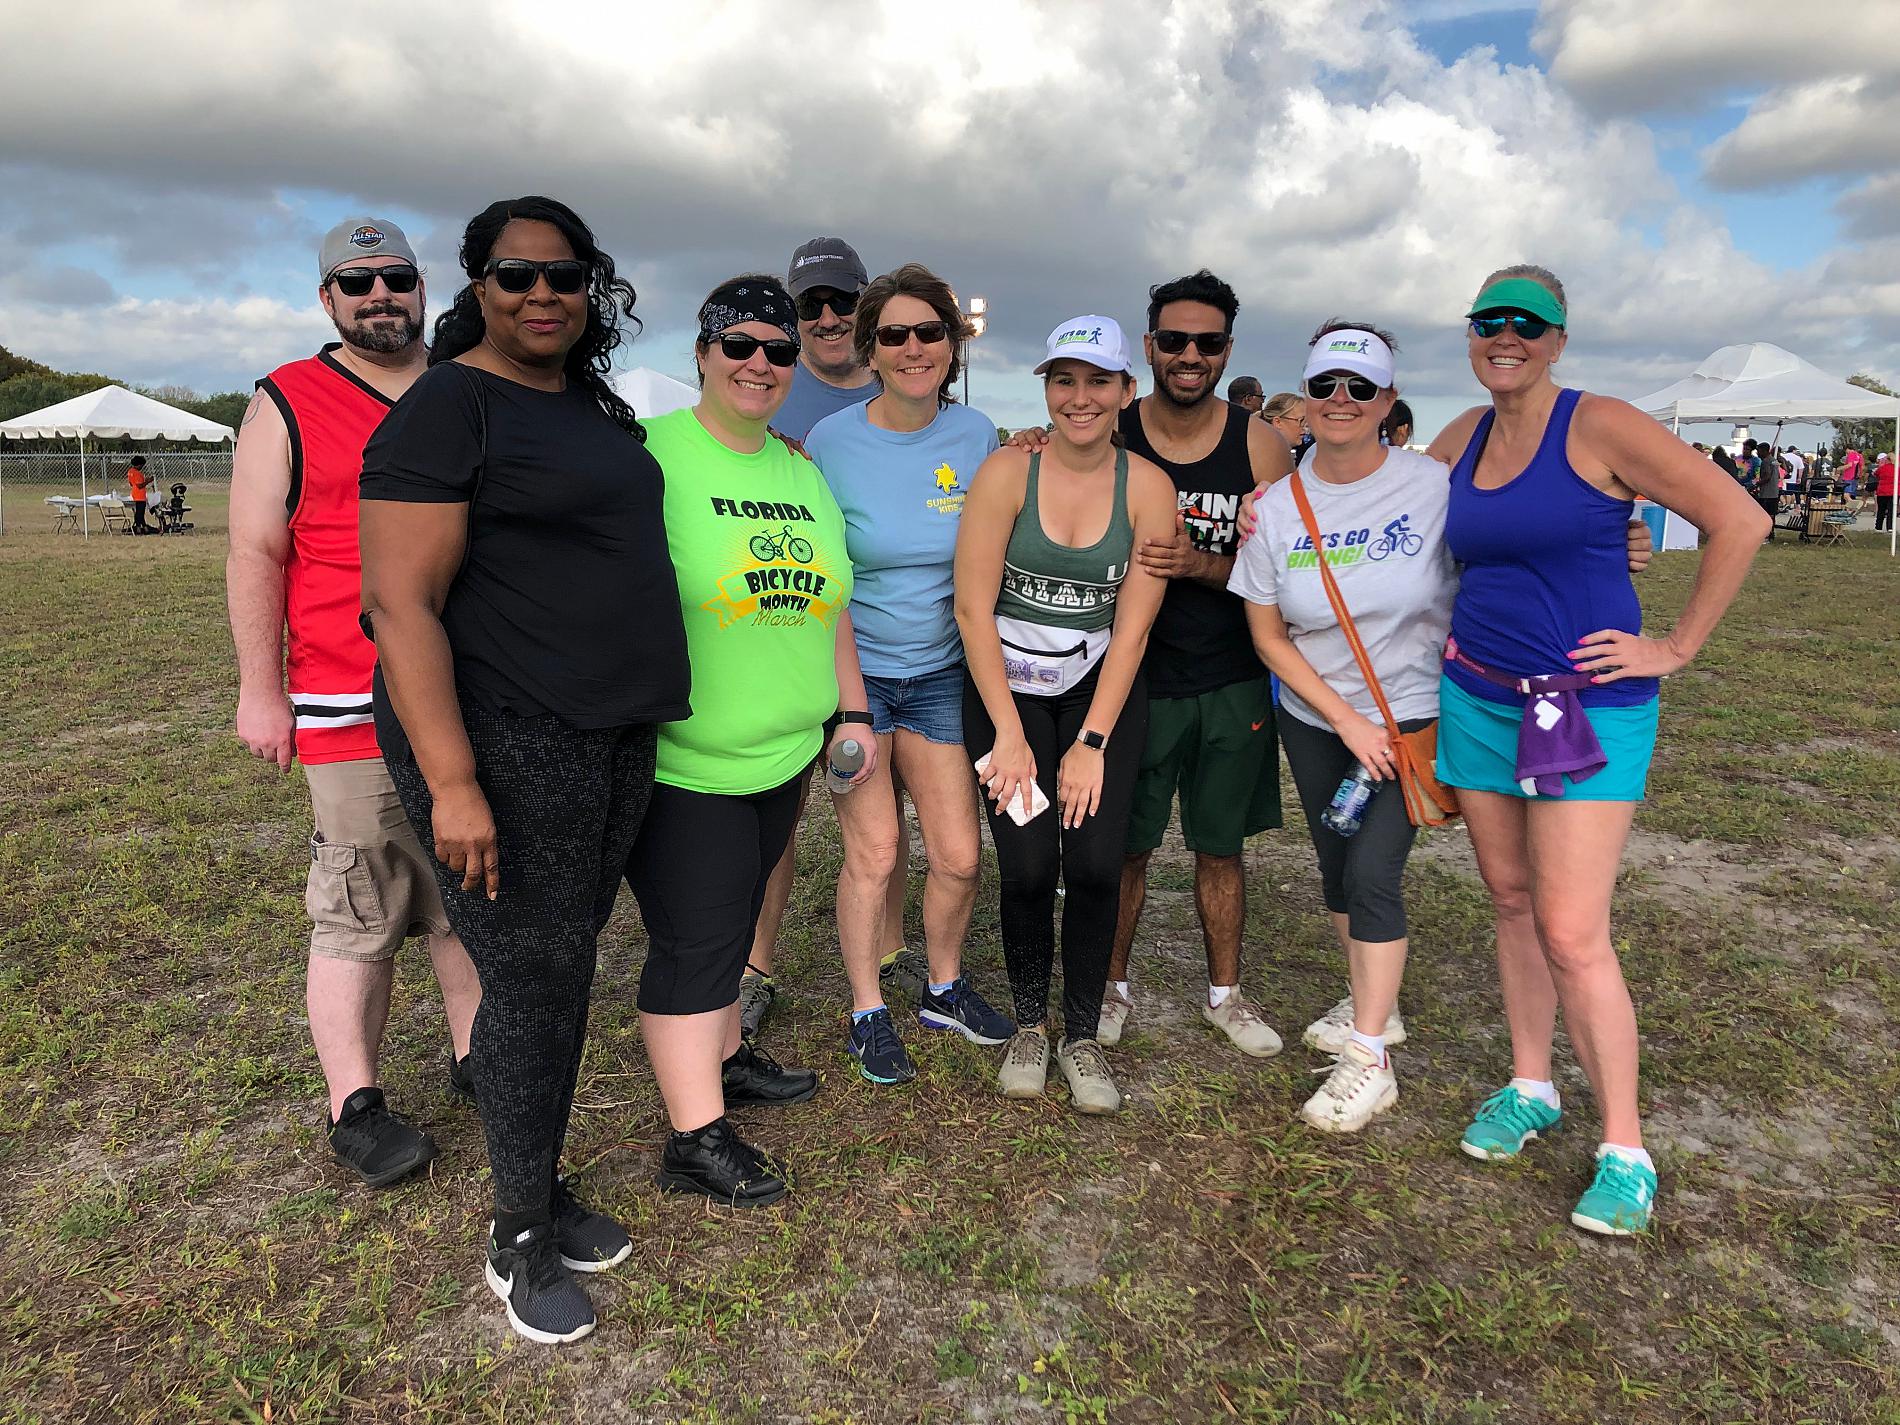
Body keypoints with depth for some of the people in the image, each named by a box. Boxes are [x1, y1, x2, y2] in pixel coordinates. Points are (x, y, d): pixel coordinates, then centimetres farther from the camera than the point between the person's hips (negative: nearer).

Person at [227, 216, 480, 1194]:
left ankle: (474, 1054, 26)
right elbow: (257, 553, -1)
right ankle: (355, 1106, 10)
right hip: (353, 711, -4)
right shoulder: (285, 406, 2)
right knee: (357, 913, 0)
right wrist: (260, 689, -7)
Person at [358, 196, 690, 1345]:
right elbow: (401, 604, -17)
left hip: (615, 733, 7)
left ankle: (549, 1192, 31)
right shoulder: (447, 406, -11)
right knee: (534, 980, 0)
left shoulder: (602, 408, 13)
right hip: (504, 737, -7)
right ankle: (520, 1238, 20)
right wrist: (451, 783, -21)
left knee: (565, 964, 15)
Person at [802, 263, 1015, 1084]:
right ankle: (867, 1012, 22)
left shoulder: (976, 435, -1)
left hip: (940, 672, 3)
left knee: (960, 854, 4)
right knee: (874, 851, 0)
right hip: (852, 669, -3)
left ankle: (944, 989, 31)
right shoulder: (829, 442, -9)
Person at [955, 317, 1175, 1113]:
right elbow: (973, 608, -10)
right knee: (1027, 865, -6)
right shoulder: (1007, 473, -9)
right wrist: (1009, 734, -12)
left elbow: (1132, 627, -6)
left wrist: (1091, 741, -10)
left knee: (1095, 863, -8)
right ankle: (1030, 1025, 20)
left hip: (1103, 688, 1)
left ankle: (1082, 1037, 14)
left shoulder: (1147, 488, -4)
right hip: (1005, 685, -1)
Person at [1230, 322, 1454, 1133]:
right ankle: (1373, 1002, 38)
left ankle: (1369, 1060, 4)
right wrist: (1345, 720, -9)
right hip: (1314, 718, 3)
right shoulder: (1277, 508, -7)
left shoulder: (1436, 486, -13)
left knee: (1373, 869, -9)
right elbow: (1268, 635, -4)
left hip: (1412, 712, -3)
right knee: (1336, 864, 13)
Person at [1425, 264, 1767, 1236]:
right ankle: (1530, 1089, 30)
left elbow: (1739, 522, -10)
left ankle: (1626, 1154, 8)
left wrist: (1676, 649, -9)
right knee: (1511, 903, 13)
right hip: (1478, 698, 6)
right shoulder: (1462, 438, 8)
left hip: (1590, 708, -6)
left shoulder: (1601, 427, -10)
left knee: (1572, 935, -8)